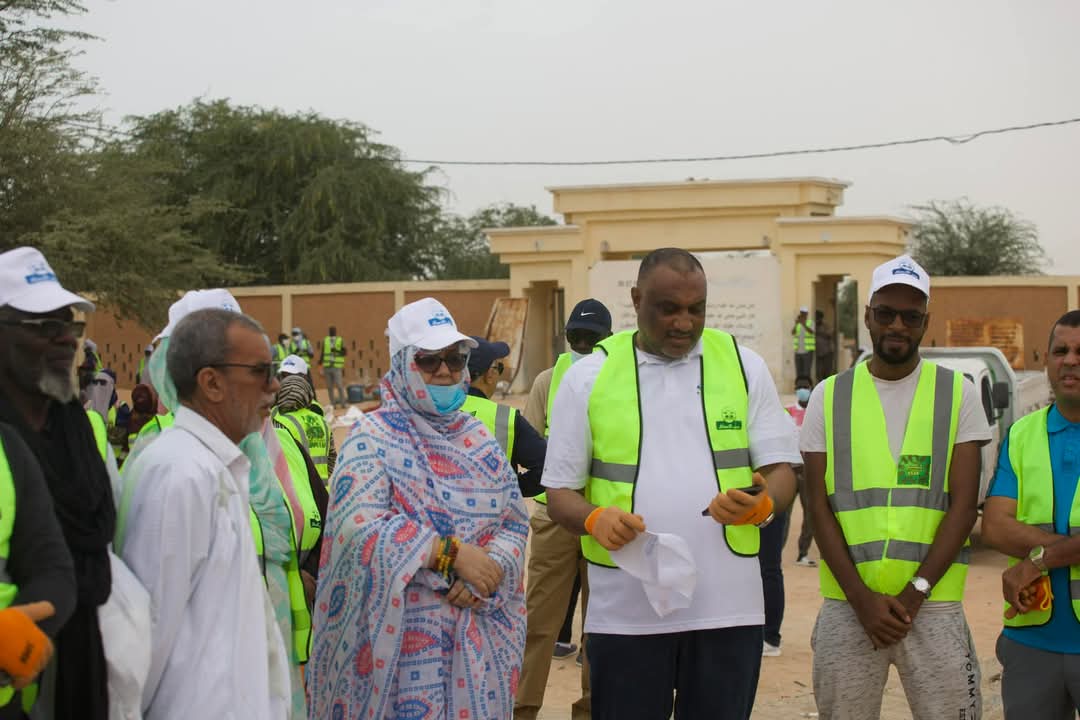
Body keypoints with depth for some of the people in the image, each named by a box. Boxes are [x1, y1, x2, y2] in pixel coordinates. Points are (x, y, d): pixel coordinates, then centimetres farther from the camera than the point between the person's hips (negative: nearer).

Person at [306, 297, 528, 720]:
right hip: (401, 631, -5)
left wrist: (486, 575, -12)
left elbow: (514, 520, 8)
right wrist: (453, 554, -22)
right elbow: (359, 524, -18)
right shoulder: (373, 437, -5)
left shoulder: (479, 439, 11)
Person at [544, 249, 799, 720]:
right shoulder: (588, 376, 3)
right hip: (624, 611, -1)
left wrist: (763, 504, -19)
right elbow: (559, 493, 4)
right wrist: (595, 518, -19)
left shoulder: (744, 366, 6)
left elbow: (781, 470, 5)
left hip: (727, 606, 1)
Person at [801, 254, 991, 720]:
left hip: (932, 605, -1)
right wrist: (862, 599, -8)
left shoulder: (957, 394, 4)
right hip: (846, 605, 1)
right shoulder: (829, 397, 6)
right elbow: (819, 507, 2)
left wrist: (913, 594, -10)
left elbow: (963, 505, -1)